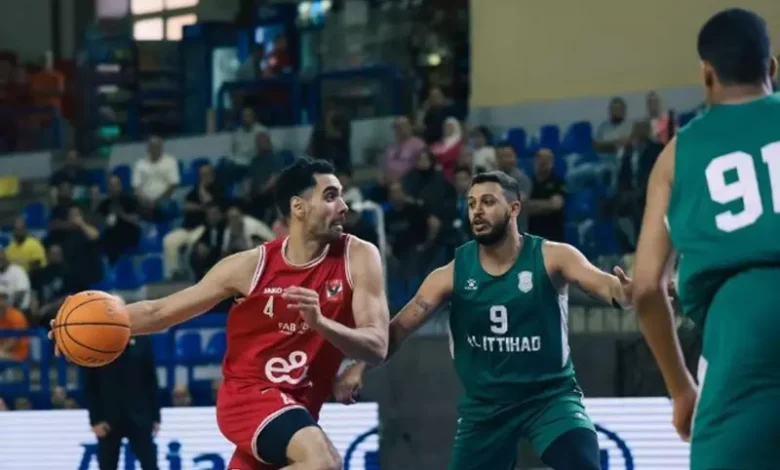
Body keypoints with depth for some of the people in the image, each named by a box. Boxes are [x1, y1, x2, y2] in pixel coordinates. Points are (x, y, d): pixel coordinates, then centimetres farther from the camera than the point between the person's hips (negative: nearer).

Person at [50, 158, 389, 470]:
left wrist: (320, 323, -31)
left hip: (297, 406, 4)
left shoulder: (358, 258, -5)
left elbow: (377, 347, -12)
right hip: (249, 394, -4)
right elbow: (162, 311, -1)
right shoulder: (251, 266, -8)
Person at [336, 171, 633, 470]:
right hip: (485, 405, 3)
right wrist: (359, 367, -23)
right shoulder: (452, 274, -7)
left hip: (550, 395, -3)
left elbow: (601, 283, -29)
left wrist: (623, 292, -54)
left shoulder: (551, 257, -12)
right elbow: (400, 327, -7)